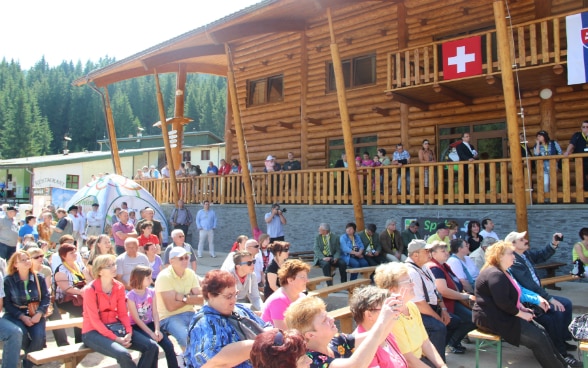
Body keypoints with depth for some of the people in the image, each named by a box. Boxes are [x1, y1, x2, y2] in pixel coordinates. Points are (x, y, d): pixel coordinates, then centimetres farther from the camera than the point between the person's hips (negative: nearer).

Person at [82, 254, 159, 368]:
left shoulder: (119, 287, 3)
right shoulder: (91, 290, -14)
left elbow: (123, 313, 4)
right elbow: (95, 320, -16)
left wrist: (129, 332, -13)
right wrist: (116, 339, -20)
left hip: (115, 327, 6)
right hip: (94, 332, -6)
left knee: (152, 347, -9)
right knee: (123, 354, -33)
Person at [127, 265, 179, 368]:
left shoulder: (151, 292, 2)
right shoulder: (131, 296, -14)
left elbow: (155, 313, -1)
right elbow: (136, 319, -16)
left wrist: (157, 330, -16)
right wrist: (151, 333, -20)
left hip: (150, 323, 5)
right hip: (136, 327, -4)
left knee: (168, 345, -13)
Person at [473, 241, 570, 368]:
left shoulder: (501, 272, 17)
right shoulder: (495, 274, -19)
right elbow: (502, 302, -25)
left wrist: (521, 308, 8)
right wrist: (520, 313, -12)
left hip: (502, 316, 10)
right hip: (493, 320, -10)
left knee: (541, 332, 2)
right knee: (537, 338, -13)